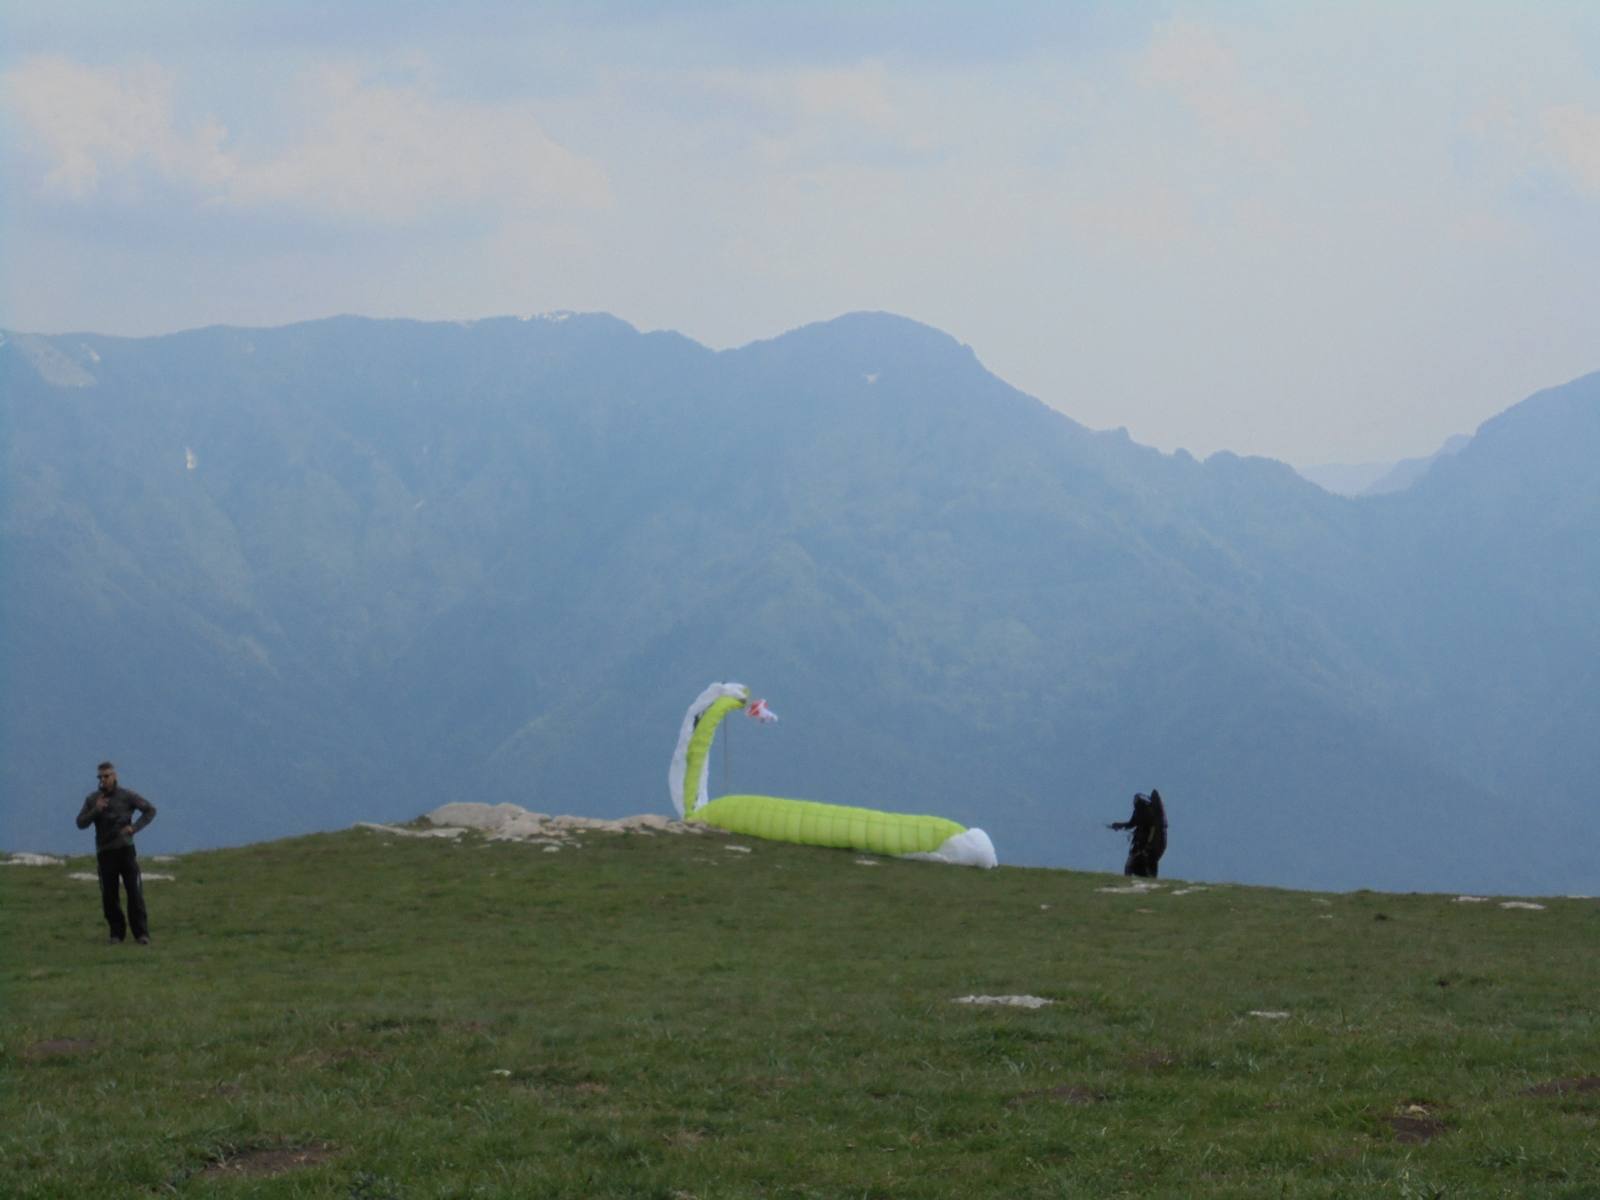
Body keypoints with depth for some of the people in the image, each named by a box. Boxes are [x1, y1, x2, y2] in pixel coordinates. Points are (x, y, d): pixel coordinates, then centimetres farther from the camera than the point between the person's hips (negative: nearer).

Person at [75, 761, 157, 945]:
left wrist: (134, 827, -9)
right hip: (105, 852, 2)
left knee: (134, 892, -6)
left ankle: (141, 933, -3)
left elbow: (150, 810, 3)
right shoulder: (92, 799, 7)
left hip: (125, 849, -2)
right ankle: (117, 933, 12)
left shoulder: (126, 796, 1)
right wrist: (95, 810, -15)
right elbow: (81, 823, 1)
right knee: (109, 895, 1)